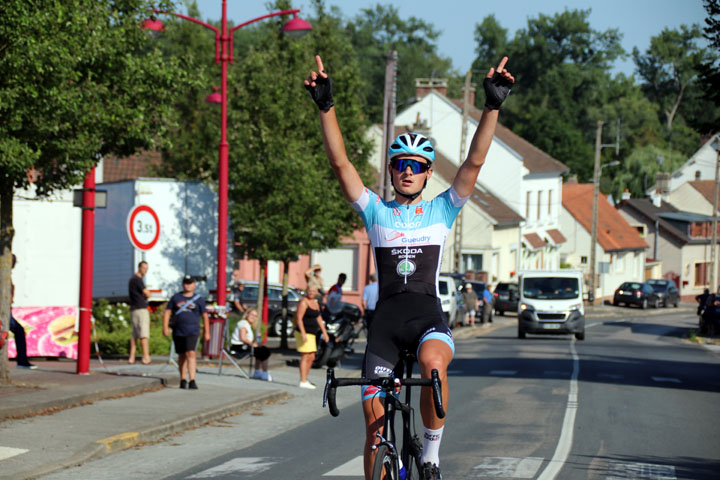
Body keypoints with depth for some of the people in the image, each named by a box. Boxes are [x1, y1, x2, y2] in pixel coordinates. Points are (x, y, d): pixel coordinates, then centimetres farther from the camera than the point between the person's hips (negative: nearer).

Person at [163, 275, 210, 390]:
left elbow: (205, 316, 10)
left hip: (192, 332, -3)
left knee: (191, 354, -17)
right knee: (182, 356, 11)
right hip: (178, 332, 3)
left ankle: (192, 381, -22)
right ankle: (183, 380, 24)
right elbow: (167, 312, 9)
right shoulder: (176, 297, 9)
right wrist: (165, 327, -3)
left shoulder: (199, 299, 5)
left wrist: (207, 332, 8)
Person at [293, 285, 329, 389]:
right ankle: (303, 382, -10)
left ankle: (305, 380, 19)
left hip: (311, 334, 9)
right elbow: (299, 318, -17)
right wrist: (303, 333, -24)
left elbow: (319, 319, 24)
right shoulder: (303, 302, -10)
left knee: (311, 358, 11)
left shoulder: (315, 303, 16)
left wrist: (324, 332, 21)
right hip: (304, 333, -9)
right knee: (306, 357, -11)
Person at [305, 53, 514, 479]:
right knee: (375, 420, -2)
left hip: (429, 317, -2)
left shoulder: (442, 211, 9)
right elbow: (340, 162, 0)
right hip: (385, 319, 2)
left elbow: (474, 162, -2)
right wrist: (326, 107, -11)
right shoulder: (376, 212, 10)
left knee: (434, 364, -35)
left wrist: (492, 106, -13)